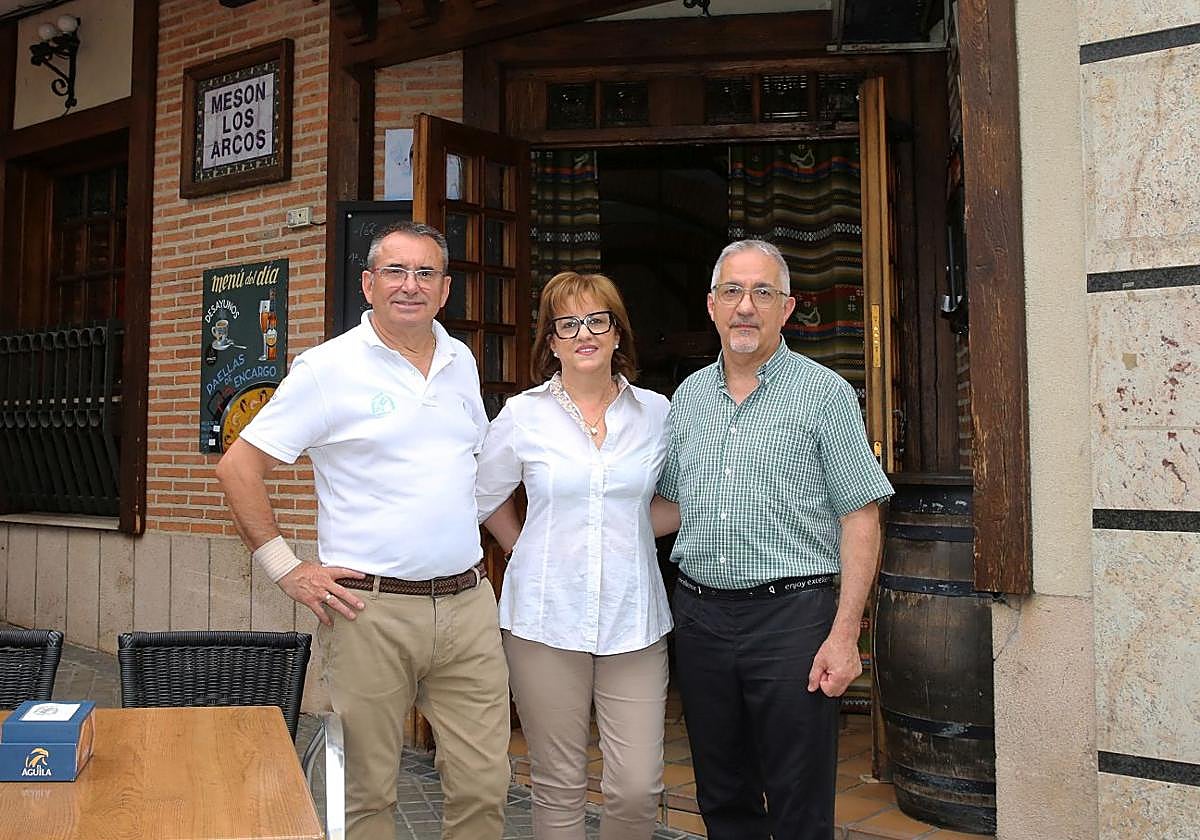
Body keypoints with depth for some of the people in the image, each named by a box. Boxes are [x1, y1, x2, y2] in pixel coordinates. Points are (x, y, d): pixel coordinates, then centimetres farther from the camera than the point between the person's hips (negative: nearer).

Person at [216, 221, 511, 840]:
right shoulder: (329, 368, -4)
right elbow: (238, 467, -3)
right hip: (371, 609, -4)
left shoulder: (461, 361, 12)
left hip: (468, 603, 5)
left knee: (484, 788, 8)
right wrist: (285, 568, -7)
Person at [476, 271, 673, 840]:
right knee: (558, 787, 7)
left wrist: (624, 537, 11)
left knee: (637, 789, -1)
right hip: (546, 619, -1)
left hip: (633, 620, 1)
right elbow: (483, 497, 14)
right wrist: (530, 554, 11)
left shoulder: (656, 413, 4)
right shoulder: (523, 415, 1)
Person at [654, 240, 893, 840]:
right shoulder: (687, 397, 11)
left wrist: (844, 635, -13)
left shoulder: (824, 392, -3)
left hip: (791, 616, -4)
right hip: (698, 615, 5)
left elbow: (860, 518, -7)